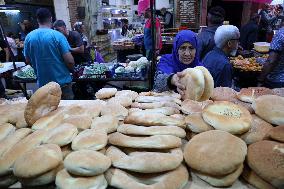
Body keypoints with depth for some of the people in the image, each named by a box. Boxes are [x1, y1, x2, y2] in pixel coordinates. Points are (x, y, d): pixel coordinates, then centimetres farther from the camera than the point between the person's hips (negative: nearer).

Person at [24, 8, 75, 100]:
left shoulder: (29, 37, -1)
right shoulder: (57, 35, -15)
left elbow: (28, 61, 8)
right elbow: (70, 61, -18)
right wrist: (70, 70, 3)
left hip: (42, 83, 4)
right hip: (62, 81, -4)